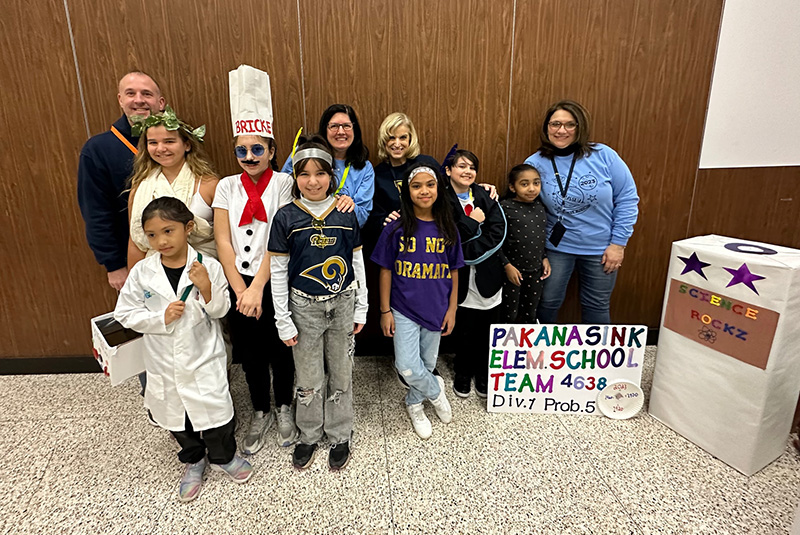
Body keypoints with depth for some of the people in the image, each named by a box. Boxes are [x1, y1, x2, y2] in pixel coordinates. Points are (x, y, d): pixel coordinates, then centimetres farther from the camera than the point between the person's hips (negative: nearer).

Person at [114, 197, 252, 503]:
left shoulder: (208, 267, -14)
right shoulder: (141, 273, -9)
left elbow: (221, 311, -8)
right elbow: (125, 314, -3)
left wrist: (207, 289, -28)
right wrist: (161, 317, -18)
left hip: (204, 358, -2)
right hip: (164, 363, 2)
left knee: (216, 409, 11)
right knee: (176, 418, 20)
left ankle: (223, 457, 41)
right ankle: (193, 461, 46)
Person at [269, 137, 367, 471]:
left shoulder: (346, 214, -2)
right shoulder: (286, 217, -7)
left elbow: (357, 262, 4)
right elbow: (278, 271, -4)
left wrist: (361, 307, 4)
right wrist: (283, 321, -4)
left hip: (343, 304, 1)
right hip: (305, 306, -1)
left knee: (341, 374, 14)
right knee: (308, 379, 13)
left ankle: (340, 436, 35)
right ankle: (309, 435, 37)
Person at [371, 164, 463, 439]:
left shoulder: (447, 228, -1)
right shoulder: (396, 227, -8)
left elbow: (454, 271, 5)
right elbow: (385, 270, -4)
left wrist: (452, 309, 2)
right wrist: (385, 310, -5)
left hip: (436, 310, 2)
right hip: (404, 309, -2)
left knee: (428, 363, 15)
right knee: (407, 367, -11)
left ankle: (414, 404, 42)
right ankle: (436, 390, 22)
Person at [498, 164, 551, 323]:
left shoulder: (540, 206, 5)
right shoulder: (505, 207, -12)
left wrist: (544, 258, 8)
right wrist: (507, 265, -15)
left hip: (536, 270, 5)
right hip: (513, 269, -5)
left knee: (530, 316, 16)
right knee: (510, 316, 8)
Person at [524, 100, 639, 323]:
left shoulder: (603, 155, -10)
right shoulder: (535, 163, -9)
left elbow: (627, 198, -6)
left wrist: (618, 243, -8)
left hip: (601, 248, 0)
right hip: (557, 246, 0)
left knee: (596, 306, 15)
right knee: (548, 302, 11)